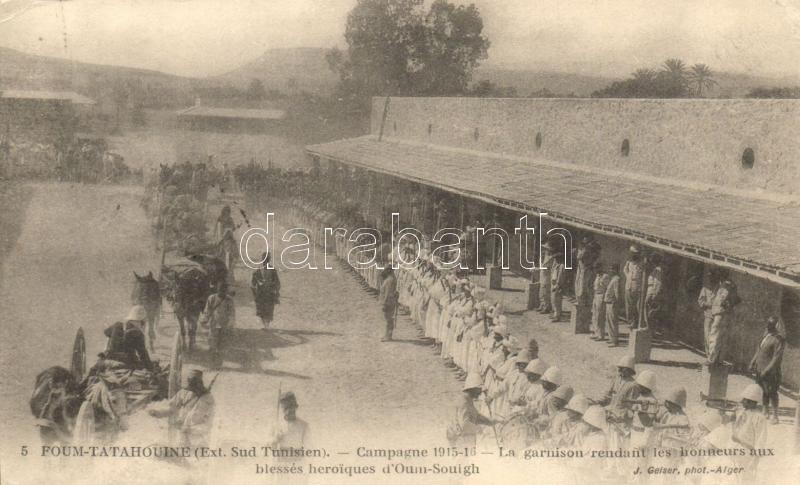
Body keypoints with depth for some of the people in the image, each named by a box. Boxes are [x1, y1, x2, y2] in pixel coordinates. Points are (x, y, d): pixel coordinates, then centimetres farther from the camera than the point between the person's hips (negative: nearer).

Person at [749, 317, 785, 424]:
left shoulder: (778, 339, -19)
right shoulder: (766, 334, 6)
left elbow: (777, 358, -21)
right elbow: (759, 349, 16)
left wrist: (767, 370, -22)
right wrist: (753, 362, 12)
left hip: (770, 371, -8)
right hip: (760, 368, 8)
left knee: (772, 393, -1)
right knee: (764, 391, 18)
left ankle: (775, 416, 8)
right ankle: (765, 412, 31)